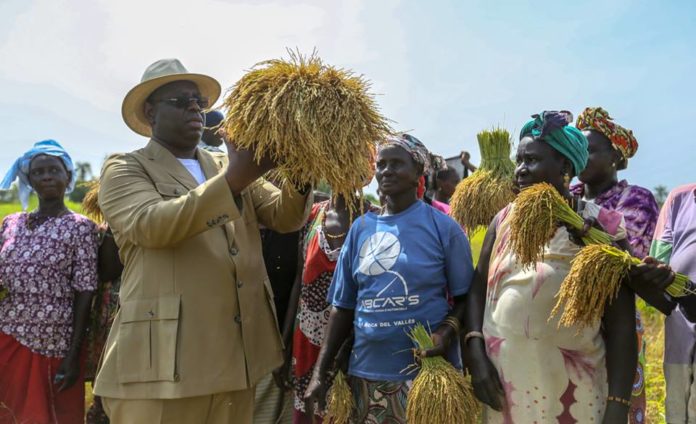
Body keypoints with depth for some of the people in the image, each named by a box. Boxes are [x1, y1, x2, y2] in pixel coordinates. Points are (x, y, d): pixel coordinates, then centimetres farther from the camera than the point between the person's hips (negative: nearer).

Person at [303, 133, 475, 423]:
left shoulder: (443, 227, -3)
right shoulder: (360, 228, 6)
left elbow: (465, 297, -1)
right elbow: (343, 306, 8)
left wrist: (447, 331, -21)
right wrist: (320, 372, 4)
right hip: (367, 372, 3)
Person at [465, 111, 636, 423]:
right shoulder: (505, 219, 4)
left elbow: (621, 326, -6)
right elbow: (478, 287, 6)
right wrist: (475, 354, -8)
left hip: (571, 391, -3)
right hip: (502, 384, 3)